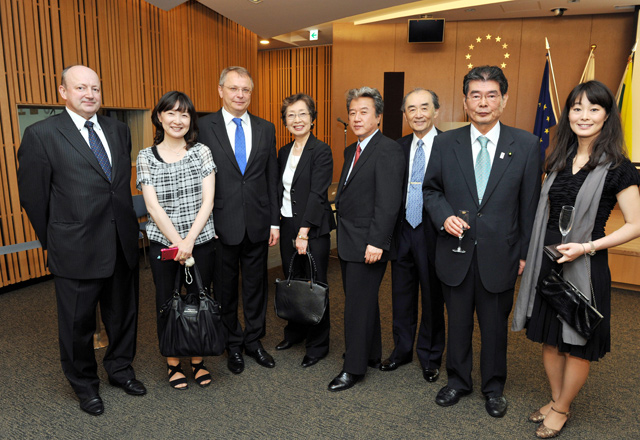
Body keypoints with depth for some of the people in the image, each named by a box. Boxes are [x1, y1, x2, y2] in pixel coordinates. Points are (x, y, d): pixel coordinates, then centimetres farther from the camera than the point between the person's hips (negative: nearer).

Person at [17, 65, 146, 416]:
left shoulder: (118, 130, 8)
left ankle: (120, 368, 41)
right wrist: (53, 242, 1)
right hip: (77, 249, -4)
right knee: (78, 323, 13)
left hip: (123, 243, 5)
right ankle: (85, 385, 35)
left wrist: (124, 224, 11)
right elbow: (33, 195, -5)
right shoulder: (41, 134, -8)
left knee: (123, 314, 18)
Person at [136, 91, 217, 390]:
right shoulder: (146, 157, 0)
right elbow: (154, 207, -6)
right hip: (163, 243, 0)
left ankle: (198, 360, 29)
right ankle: (173, 363, 30)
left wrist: (189, 240, -14)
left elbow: (207, 201, -5)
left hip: (201, 240, 0)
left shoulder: (202, 152, 0)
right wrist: (178, 242, -13)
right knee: (166, 303, 10)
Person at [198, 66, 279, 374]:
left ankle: (253, 340, 32)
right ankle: (233, 345, 30)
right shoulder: (204, 126, -3)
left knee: (256, 285, 14)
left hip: (257, 223, 3)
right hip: (221, 224, -2)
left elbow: (272, 178, 7)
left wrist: (275, 221, 5)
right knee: (225, 289, 11)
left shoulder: (265, 129, 6)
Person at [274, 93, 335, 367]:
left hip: (313, 229, -6)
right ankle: (294, 332, 34)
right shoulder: (284, 152, 12)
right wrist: (275, 225, 6)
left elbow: (317, 194, -16)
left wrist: (304, 231, -20)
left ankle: (318, 345, 17)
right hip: (287, 226, 6)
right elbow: (280, 191, 14)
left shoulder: (321, 151, -9)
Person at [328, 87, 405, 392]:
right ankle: (372, 355, 35)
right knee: (363, 301, 19)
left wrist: (376, 242, -23)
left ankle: (354, 368, 15)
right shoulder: (352, 150, 15)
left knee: (358, 305, 0)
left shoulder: (388, 151, -14)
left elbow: (388, 203, -20)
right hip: (348, 243, 9)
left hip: (368, 244, -9)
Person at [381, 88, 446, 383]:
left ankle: (430, 357, 29)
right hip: (402, 231, 4)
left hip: (432, 234, -4)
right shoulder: (398, 147, 6)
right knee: (402, 295, 15)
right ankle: (402, 350, 35)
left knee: (433, 298, 10)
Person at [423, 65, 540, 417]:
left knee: (495, 325, 14)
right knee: (458, 322, 16)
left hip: (499, 254, -1)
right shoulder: (445, 143, 0)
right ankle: (458, 380, 38)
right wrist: (444, 216, -12)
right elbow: (431, 189, 8)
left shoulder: (526, 145, -3)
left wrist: (526, 252, -1)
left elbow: (530, 204, -1)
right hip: (456, 251, 1)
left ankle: (494, 388, 37)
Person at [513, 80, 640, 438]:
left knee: (577, 345, 10)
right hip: (547, 263, 5)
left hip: (584, 267, -5)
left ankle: (562, 409, 30)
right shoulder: (559, 161, 7)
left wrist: (587, 247, -21)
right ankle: (555, 400, 36)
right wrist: (527, 254, 9)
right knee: (549, 338, 16)